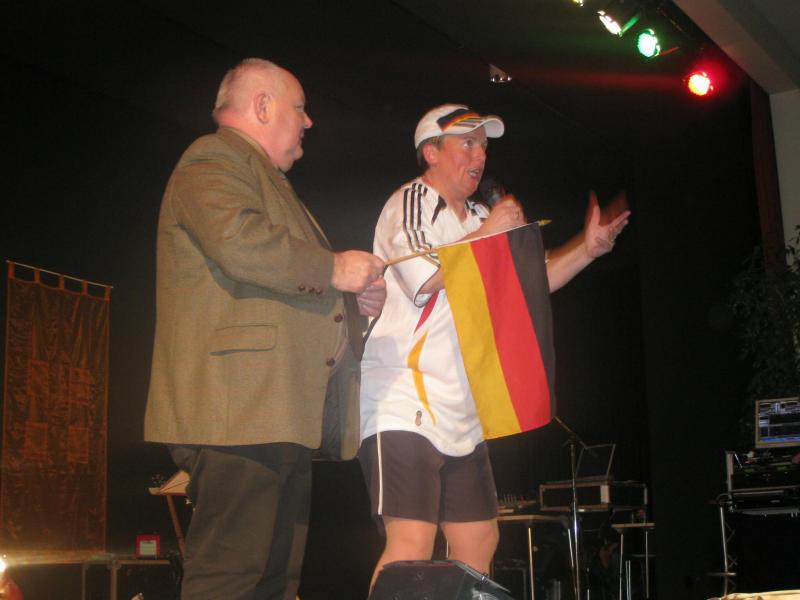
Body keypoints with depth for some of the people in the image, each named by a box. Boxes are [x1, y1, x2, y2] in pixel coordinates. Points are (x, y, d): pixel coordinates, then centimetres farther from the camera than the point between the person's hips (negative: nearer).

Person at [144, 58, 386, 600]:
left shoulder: (268, 180, 31)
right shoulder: (213, 161, -2)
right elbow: (239, 240, -23)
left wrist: (354, 297, 16)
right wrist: (333, 269, -12)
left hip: (282, 414, 11)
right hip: (240, 409, -11)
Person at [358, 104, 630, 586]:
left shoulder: (482, 220, 22)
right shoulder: (410, 202, -3)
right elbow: (422, 277, -19)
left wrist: (587, 248, 12)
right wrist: (487, 234, -10)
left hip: (461, 414, 9)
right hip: (404, 404, -9)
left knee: (479, 543, 10)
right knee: (412, 546, -16)